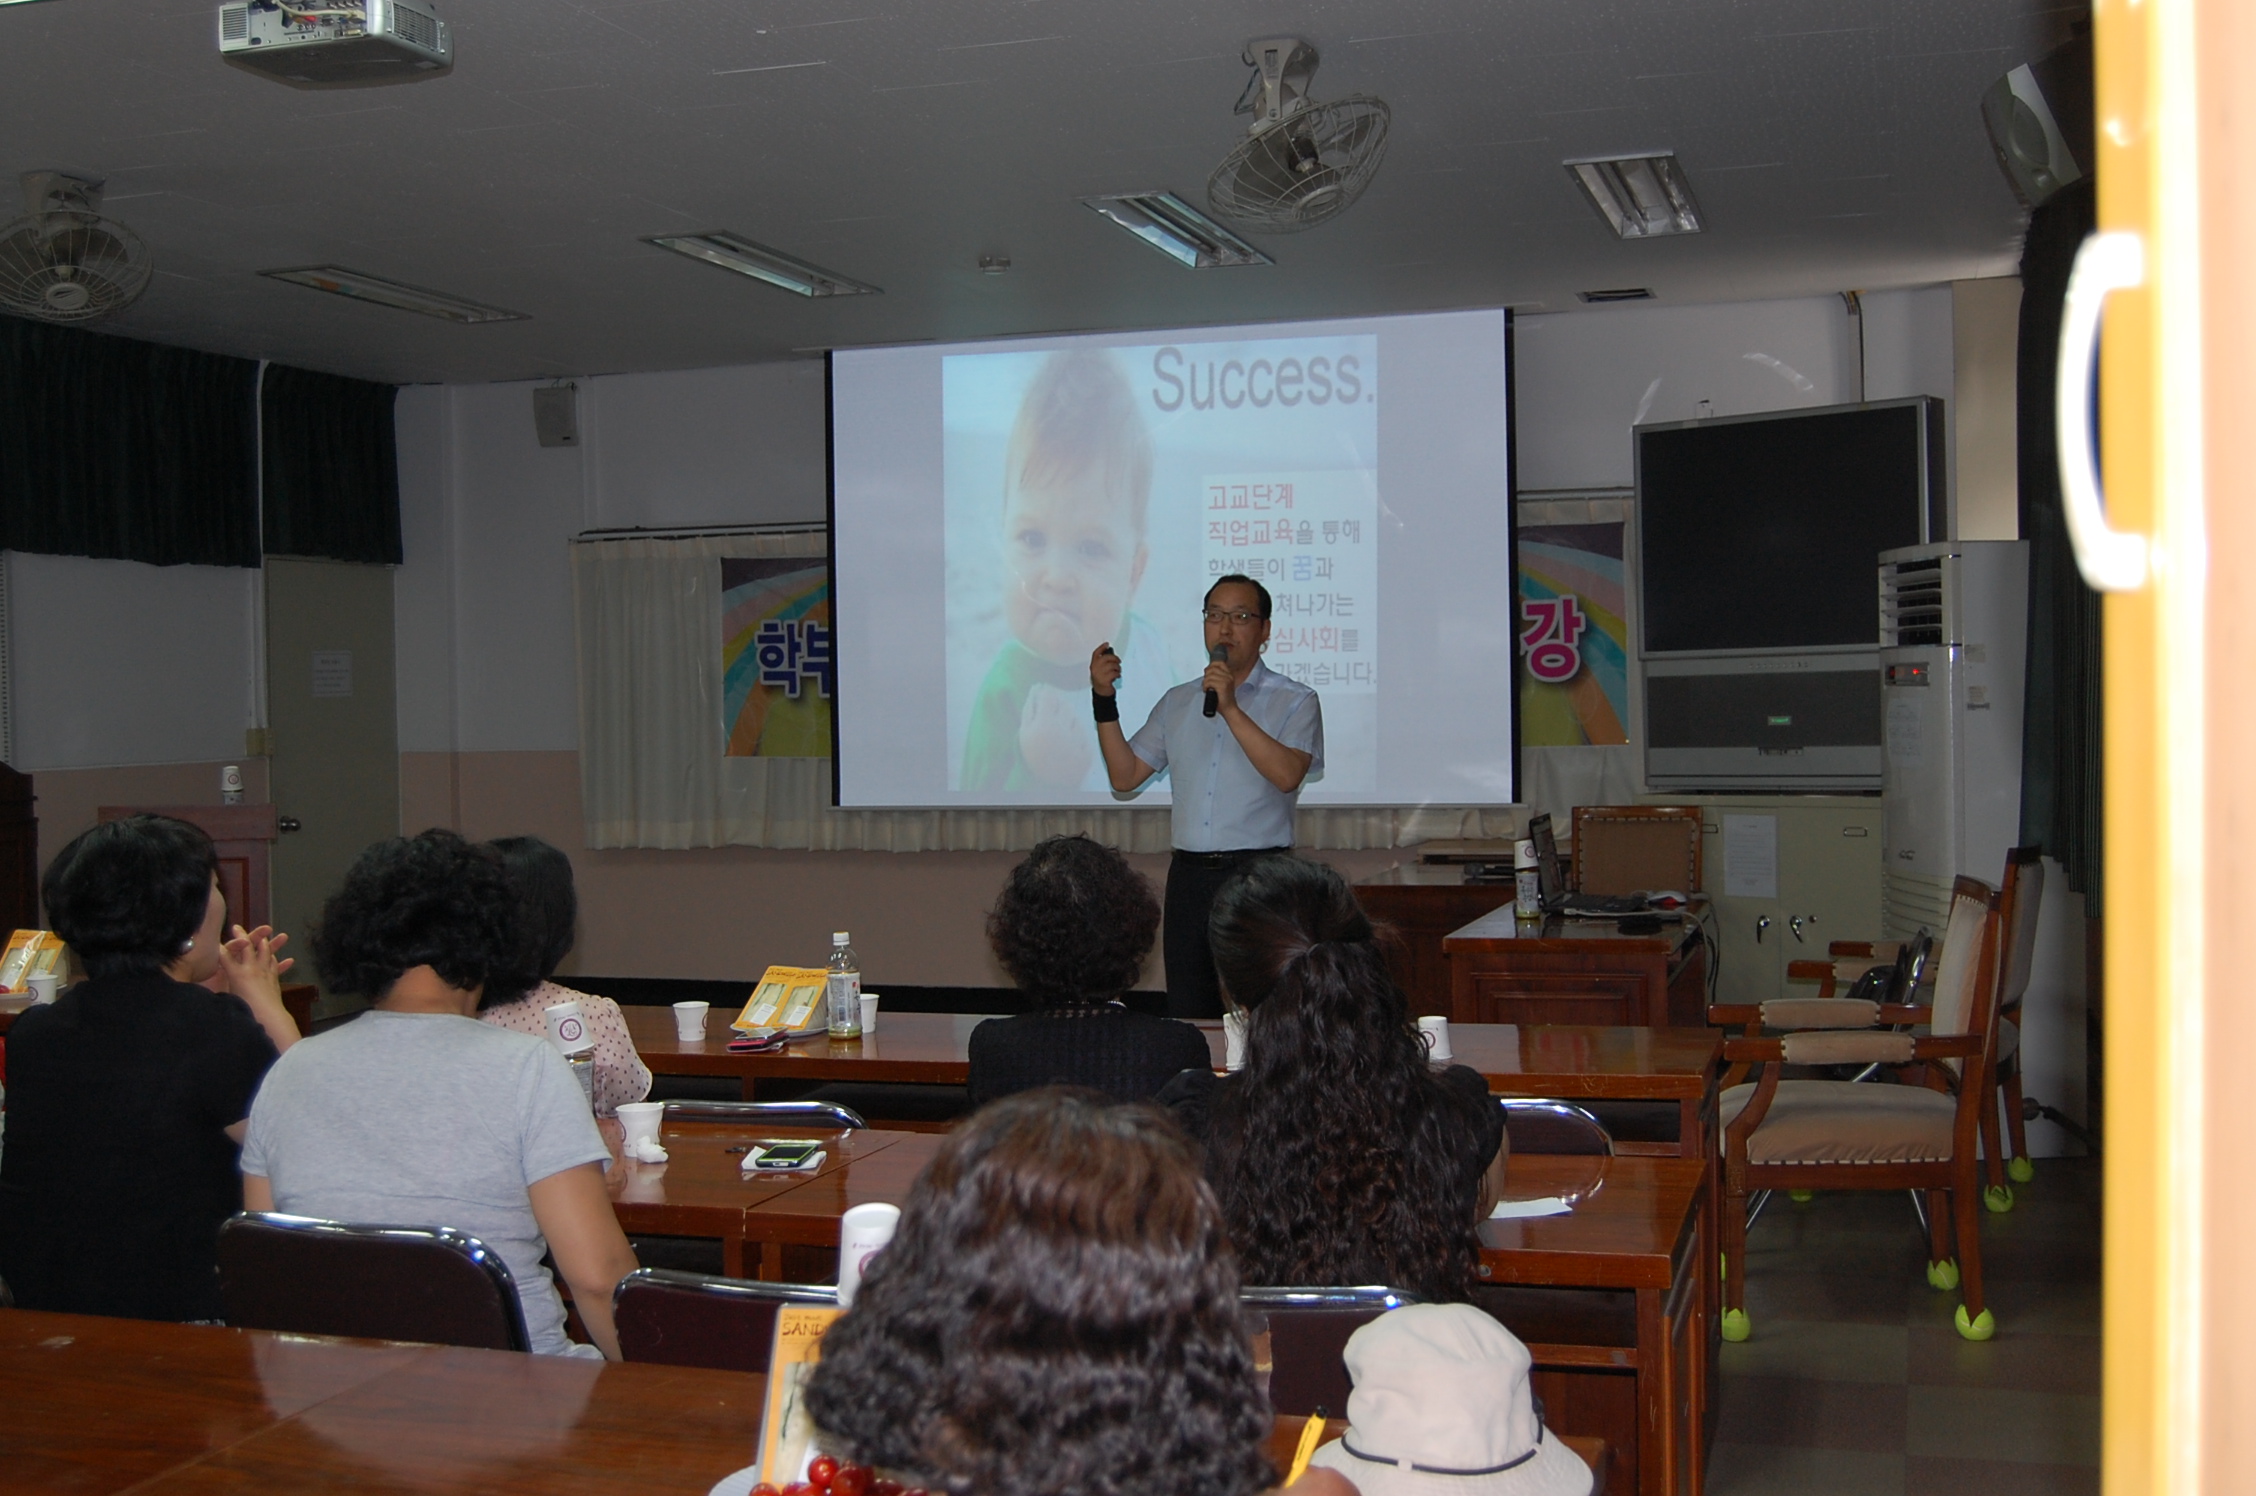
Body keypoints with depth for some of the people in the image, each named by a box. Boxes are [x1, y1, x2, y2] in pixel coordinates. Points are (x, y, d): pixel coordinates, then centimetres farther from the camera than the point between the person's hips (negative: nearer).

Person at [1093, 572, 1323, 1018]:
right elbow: (1125, 776, 11)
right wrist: (1105, 701, 2)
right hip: (1189, 876, 4)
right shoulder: (1177, 702, 16)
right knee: (1186, 1016, 7)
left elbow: (1286, 774, -15)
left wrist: (1230, 708, -18)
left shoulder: (1294, 701, 2)